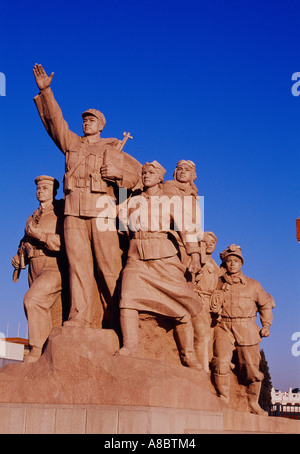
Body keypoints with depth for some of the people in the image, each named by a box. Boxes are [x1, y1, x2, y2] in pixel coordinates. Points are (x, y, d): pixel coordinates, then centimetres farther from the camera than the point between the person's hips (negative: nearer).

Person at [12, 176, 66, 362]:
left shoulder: (60, 212, -3)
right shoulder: (33, 218, 19)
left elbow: (66, 241, -17)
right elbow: (26, 243, 30)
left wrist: (40, 235, -18)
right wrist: (19, 257, 11)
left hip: (55, 268, -8)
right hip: (35, 270, 8)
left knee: (33, 299, -26)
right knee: (41, 311, 9)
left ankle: (37, 350, -20)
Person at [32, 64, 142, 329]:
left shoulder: (112, 149, 18)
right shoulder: (71, 143, 25)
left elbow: (138, 172, 12)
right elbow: (55, 121, 17)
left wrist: (118, 172, -3)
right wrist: (45, 92, 8)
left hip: (102, 207, -3)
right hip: (74, 209, 3)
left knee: (109, 264, -7)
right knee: (78, 262, -5)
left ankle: (114, 318, -5)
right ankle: (80, 316, -6)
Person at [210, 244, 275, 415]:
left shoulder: (253, 285, 10)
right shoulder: (219, 284, 9)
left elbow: (266, 304, 21)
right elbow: (213, 308, 8)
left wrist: (266, 325, 13)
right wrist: (220, 292, -6)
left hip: (247, 331, 1)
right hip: (224, 328, -1)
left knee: (251, 368, 3)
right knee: (221, 362, -20)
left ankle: (253, 403, 23)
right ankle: (224, 400, -9)